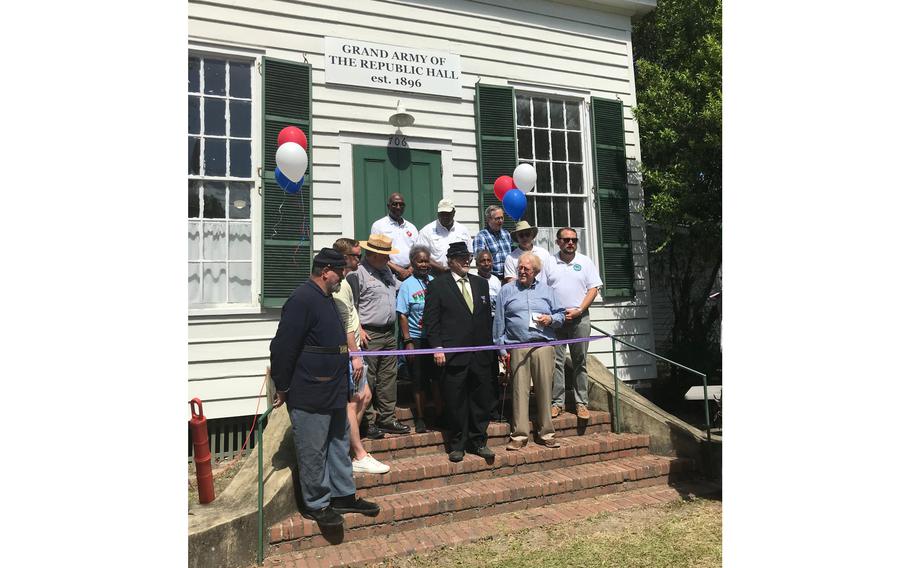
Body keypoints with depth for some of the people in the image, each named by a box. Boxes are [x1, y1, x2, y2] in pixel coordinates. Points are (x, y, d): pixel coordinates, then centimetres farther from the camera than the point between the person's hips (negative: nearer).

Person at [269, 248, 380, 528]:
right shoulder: (302, 300, -19)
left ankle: (343, 495, 32)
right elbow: (282, 347, -21)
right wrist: (282, 388, -15)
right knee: (313, 451, 4)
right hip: (309, 395, -10)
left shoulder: (325, 298, 13)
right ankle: (316, 504, 19)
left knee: (339, 444, 18)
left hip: (333, 391, 10)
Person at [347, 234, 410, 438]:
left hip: (389, 334, 8)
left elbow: (400, 287, 33)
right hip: (369, 335, -8)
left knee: (389, 377, 12)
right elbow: (350, 306, -13)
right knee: (367, 379, -3)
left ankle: (387, 419, 22)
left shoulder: (386, 272, 16)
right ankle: (367, 422, 6)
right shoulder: (357, 274, -10)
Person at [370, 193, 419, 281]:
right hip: (388, 274, -3)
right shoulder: (378, 225, 5)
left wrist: (410, 270, -3)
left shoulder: (412, 227, 18)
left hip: (409, 273, 3)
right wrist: (398, 269, -9)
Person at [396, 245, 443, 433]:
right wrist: (407, 341, -11)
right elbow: (402, 315, -6)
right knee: (419, 382, 6)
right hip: (416, 339, -3)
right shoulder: (407, 285, -4)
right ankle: (420, 419, 18)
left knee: (438, 379, 9)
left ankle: (439, 415, 22)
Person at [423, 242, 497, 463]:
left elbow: (487, 317, 16)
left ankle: (478, 441, 25)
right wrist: (437, 347, -11)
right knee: (455, 401, 4)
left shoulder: (481, 283, 14)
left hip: (480, 353, 5)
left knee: (481, 399, 10)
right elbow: (431, 320, -4)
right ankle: (457, 444, 18)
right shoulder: (437, 285, -1)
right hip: (453, 355, -4)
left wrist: (490, 345, 11)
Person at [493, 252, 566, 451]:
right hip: (517, 347, -1)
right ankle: (519, 434, 4)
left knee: (544, 389, 1)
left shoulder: (546, 290, 17)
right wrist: (501, 348, 2)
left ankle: (546, 432, 12)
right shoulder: (507, 290, 11)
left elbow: (561, 315, 18)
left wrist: (551, 319, -4)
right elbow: (499, 322, 8)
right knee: (519, 390, -3)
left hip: (543, 346, 1)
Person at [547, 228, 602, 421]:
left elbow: (593, 289, 3)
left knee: (580, 362, 4)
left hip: (580, 318, 1)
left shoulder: (585, 262, 7)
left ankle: (581, 403, 10)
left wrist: (578, 310, -9)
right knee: (556, 361, -1)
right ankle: (557, 402, 6)